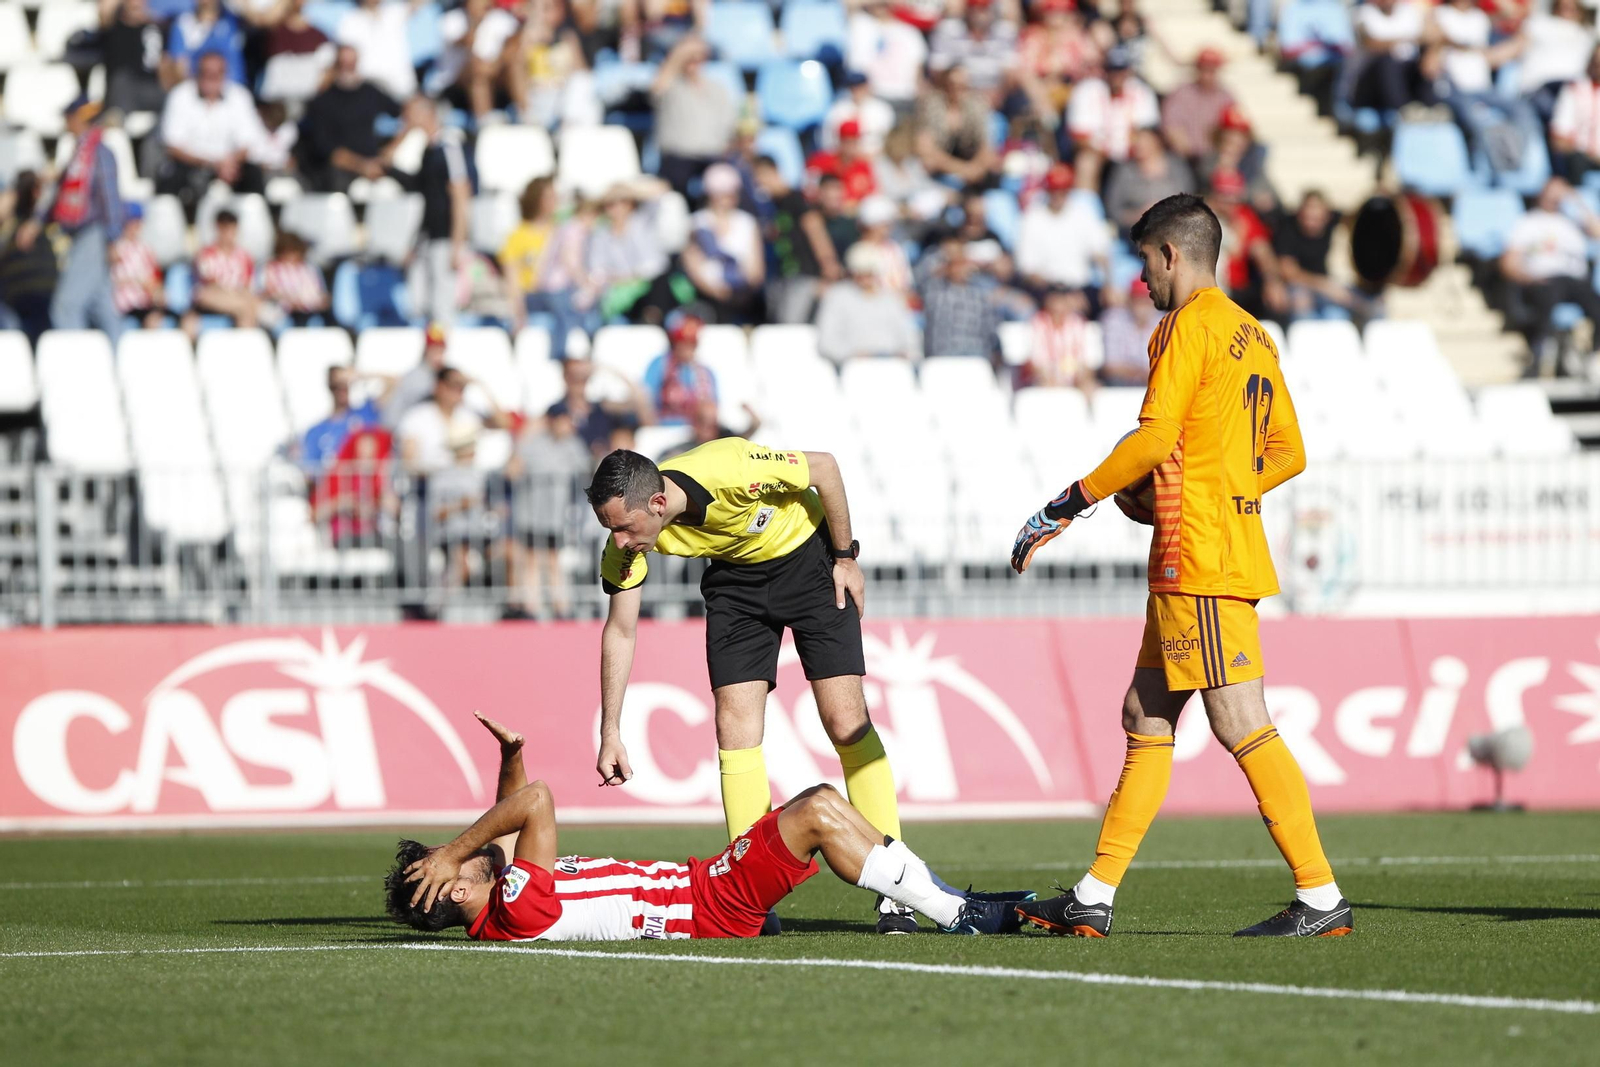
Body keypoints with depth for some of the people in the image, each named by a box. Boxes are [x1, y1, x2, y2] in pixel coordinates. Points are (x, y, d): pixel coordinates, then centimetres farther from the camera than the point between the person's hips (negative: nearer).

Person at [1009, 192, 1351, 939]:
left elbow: (1154, 437, -17)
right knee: (1146, 717, 11)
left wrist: (1065, 507, -10)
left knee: (1241, 725, -10)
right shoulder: (1254, 337, 18)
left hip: (1198, 563, -10)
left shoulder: (1190, 326, -9)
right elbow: (1289, 454, 19)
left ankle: (1321, 898, -10)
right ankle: (1094, 899, 14)